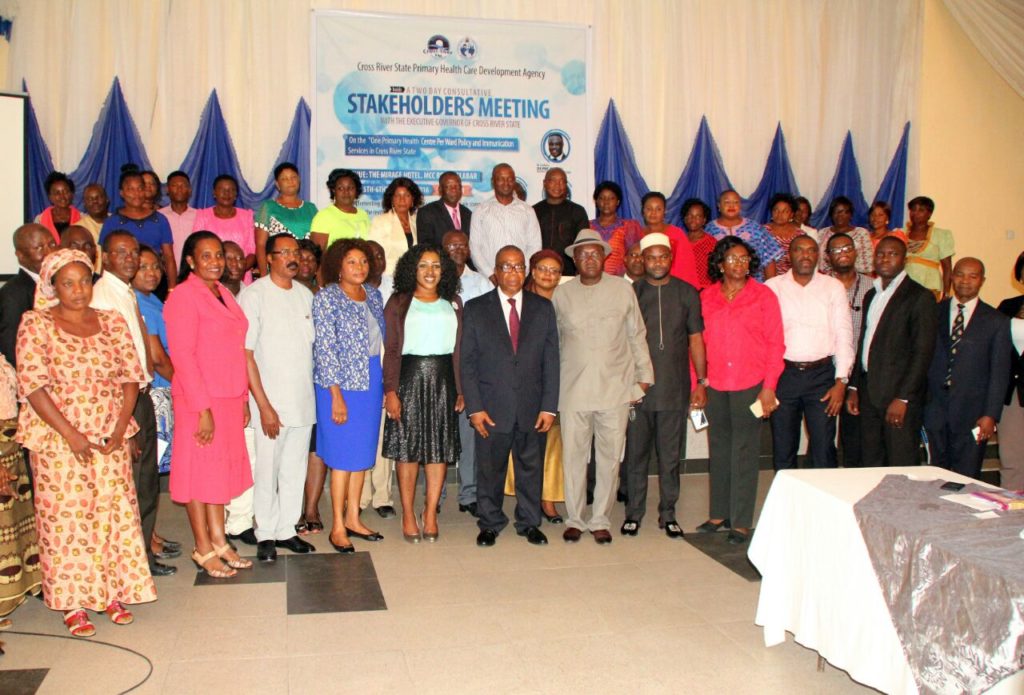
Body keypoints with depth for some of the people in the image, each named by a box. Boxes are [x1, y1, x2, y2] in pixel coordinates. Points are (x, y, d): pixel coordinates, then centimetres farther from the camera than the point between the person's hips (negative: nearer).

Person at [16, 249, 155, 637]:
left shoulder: (112, 322, 7)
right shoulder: (36, 324, -3)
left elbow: (131, 375, 4)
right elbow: (32, 385, -10)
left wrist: (121, 426, -8)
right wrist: (70, 434, -15)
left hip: (110, 438, 3)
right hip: (58, 440, -3)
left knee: (113, 512, 5)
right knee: (66, 515, 1)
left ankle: (112, 591, 19)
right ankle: (72, 603, 13)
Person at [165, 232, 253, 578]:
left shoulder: (223, 293, 12)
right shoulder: (183, 296, -12)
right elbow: (183, 355, -17)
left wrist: (243, 398, 12)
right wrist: (203, 408, -19)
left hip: (229, 398, 8)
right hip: (200, 400, -8)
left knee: (222, 469, 13)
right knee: (199, 470, 2)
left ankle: (218, 540, 24)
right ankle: (203, 549, 13)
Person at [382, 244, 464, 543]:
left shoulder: (453, 303, 12)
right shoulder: (398, 303, 3)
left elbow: (459, 350, 10)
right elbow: (391, 350, -2)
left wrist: (460, 390, 4)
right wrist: (390, 390, -10)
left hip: (443, 379, 3)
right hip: (410, 376, -3)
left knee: (441, 447, 3)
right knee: (408, 448, 0)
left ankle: (431, 512, 13)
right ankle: (407, 515, 10)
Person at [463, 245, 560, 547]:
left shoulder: (543, 308, 6)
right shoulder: (476, 309, 2)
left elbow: (551, 360, 4)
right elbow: (467, 362, 0)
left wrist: (549, 407, -3)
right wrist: (475, 408, -8)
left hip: (532, 407, 1)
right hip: (492, 408, -1)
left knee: (531, 467, 11)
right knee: (490, 468, 8)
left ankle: (529, 522, 27)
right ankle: (490, 523, 25)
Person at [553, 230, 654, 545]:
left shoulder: (622, 289, 5)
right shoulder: (561, 294, 6)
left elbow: (637, 336, 10)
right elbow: (553, 341, 12)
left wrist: (643, 376, 7)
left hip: (615, 388, 0)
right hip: (573, 389, 0)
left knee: (610, 457, 3)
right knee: (573, 456, 3)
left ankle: (600, 520, 16)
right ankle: (574, 519, 18)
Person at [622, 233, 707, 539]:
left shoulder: (687, 293, 6)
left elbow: (695, 339, 8)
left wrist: (702, 381, 3)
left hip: (675, 389, 1)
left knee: (670, 456, 6)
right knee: (636, 454, 5)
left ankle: (668, 514, 18)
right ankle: (634, 513, 17)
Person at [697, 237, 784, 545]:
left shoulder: (763, 295, 0)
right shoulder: (707, 297, 7)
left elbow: (775, 344, -2)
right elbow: (699, 343, 10)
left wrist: (769, 387, -8)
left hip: (750, 386, -3)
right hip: (715, 386, 3)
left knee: (745, 452, 1)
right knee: (718, 450, 11)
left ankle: (741, 522, 10)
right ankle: (718, 514, 24)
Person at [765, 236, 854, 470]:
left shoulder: (833, 287, 7)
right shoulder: (773, 287, 5)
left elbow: (844, 335, 3)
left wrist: (841, 381, -5)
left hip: (821, 374, 0)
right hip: (783, 374, 0)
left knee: (824, 449, -1)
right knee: (783, 450, 7)